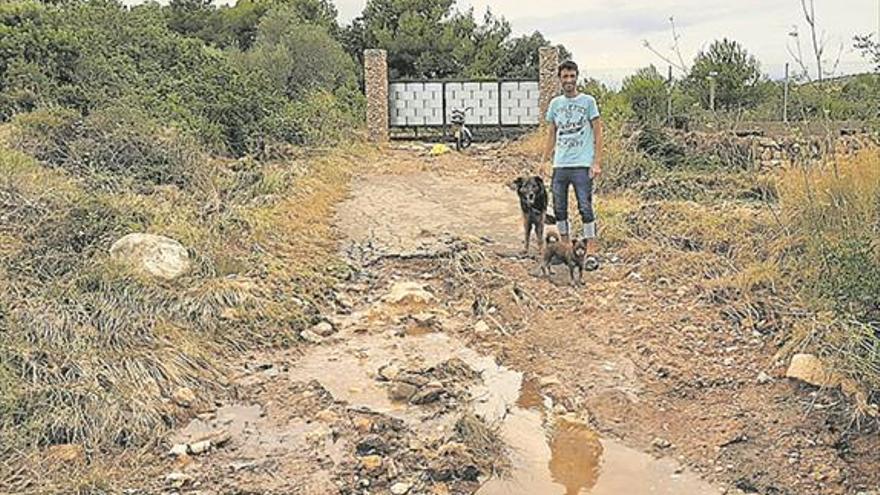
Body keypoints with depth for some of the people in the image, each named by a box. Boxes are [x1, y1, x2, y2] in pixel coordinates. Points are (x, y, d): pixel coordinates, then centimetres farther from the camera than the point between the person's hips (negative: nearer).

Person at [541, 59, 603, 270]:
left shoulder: (588, 101, 0)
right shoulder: (555, 103, 11)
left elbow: (598, 134, -2)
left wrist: (597, 162, -9)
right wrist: (544, 160, 10)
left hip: (582, 165, -4)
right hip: (559, 165, 5)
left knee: (585, 208, -6)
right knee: (559, 208, 9)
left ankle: (591, 252, -1)